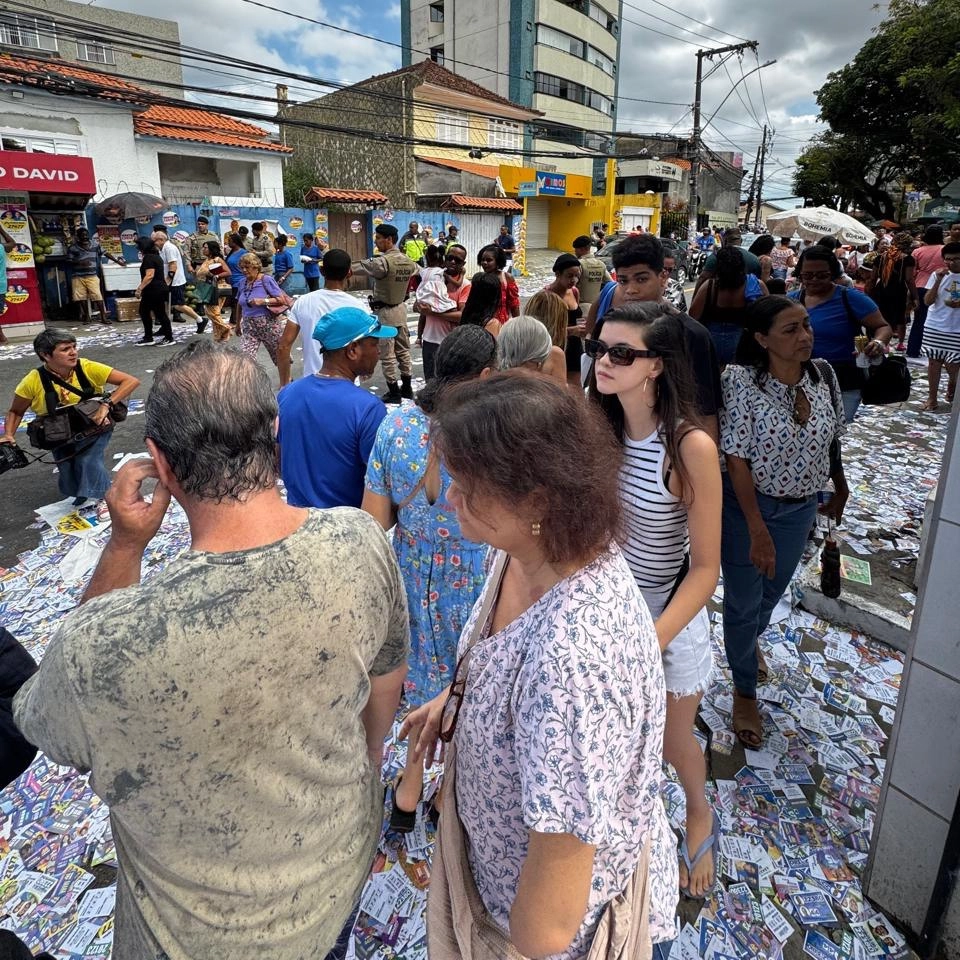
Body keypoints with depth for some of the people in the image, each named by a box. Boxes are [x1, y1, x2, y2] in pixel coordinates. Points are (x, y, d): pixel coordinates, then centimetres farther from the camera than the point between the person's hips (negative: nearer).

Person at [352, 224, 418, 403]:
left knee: (387, 355, 1)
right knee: (403, 350, 16)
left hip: (385, 312, -8)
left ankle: (394, 393, 7)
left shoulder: (383, 262, -22)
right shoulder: (408, 261, 1)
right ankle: (407, 388, 24)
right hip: (401, 309, 8)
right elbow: (415, 269, 25)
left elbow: (352, 267, -20)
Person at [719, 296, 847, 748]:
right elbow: (736, 458, -22)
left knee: (773, 589, 24)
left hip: (801, 508, 5)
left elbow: (831, 438, 7)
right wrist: (757, 529, -23)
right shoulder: (743, 380, -22)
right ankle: (744, 691, 31)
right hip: (747, 504, -5)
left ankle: (748, 640, 57)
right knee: (743, 600, 8)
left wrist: (840, 489, 18)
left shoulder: (823, 374, -7)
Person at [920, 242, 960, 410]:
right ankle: (932, 397, 17)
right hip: (934, 328, 1)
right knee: (934, 362, 7)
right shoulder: (937, 275, 0)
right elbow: (928, 301, -6)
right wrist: (938, 280, -15)